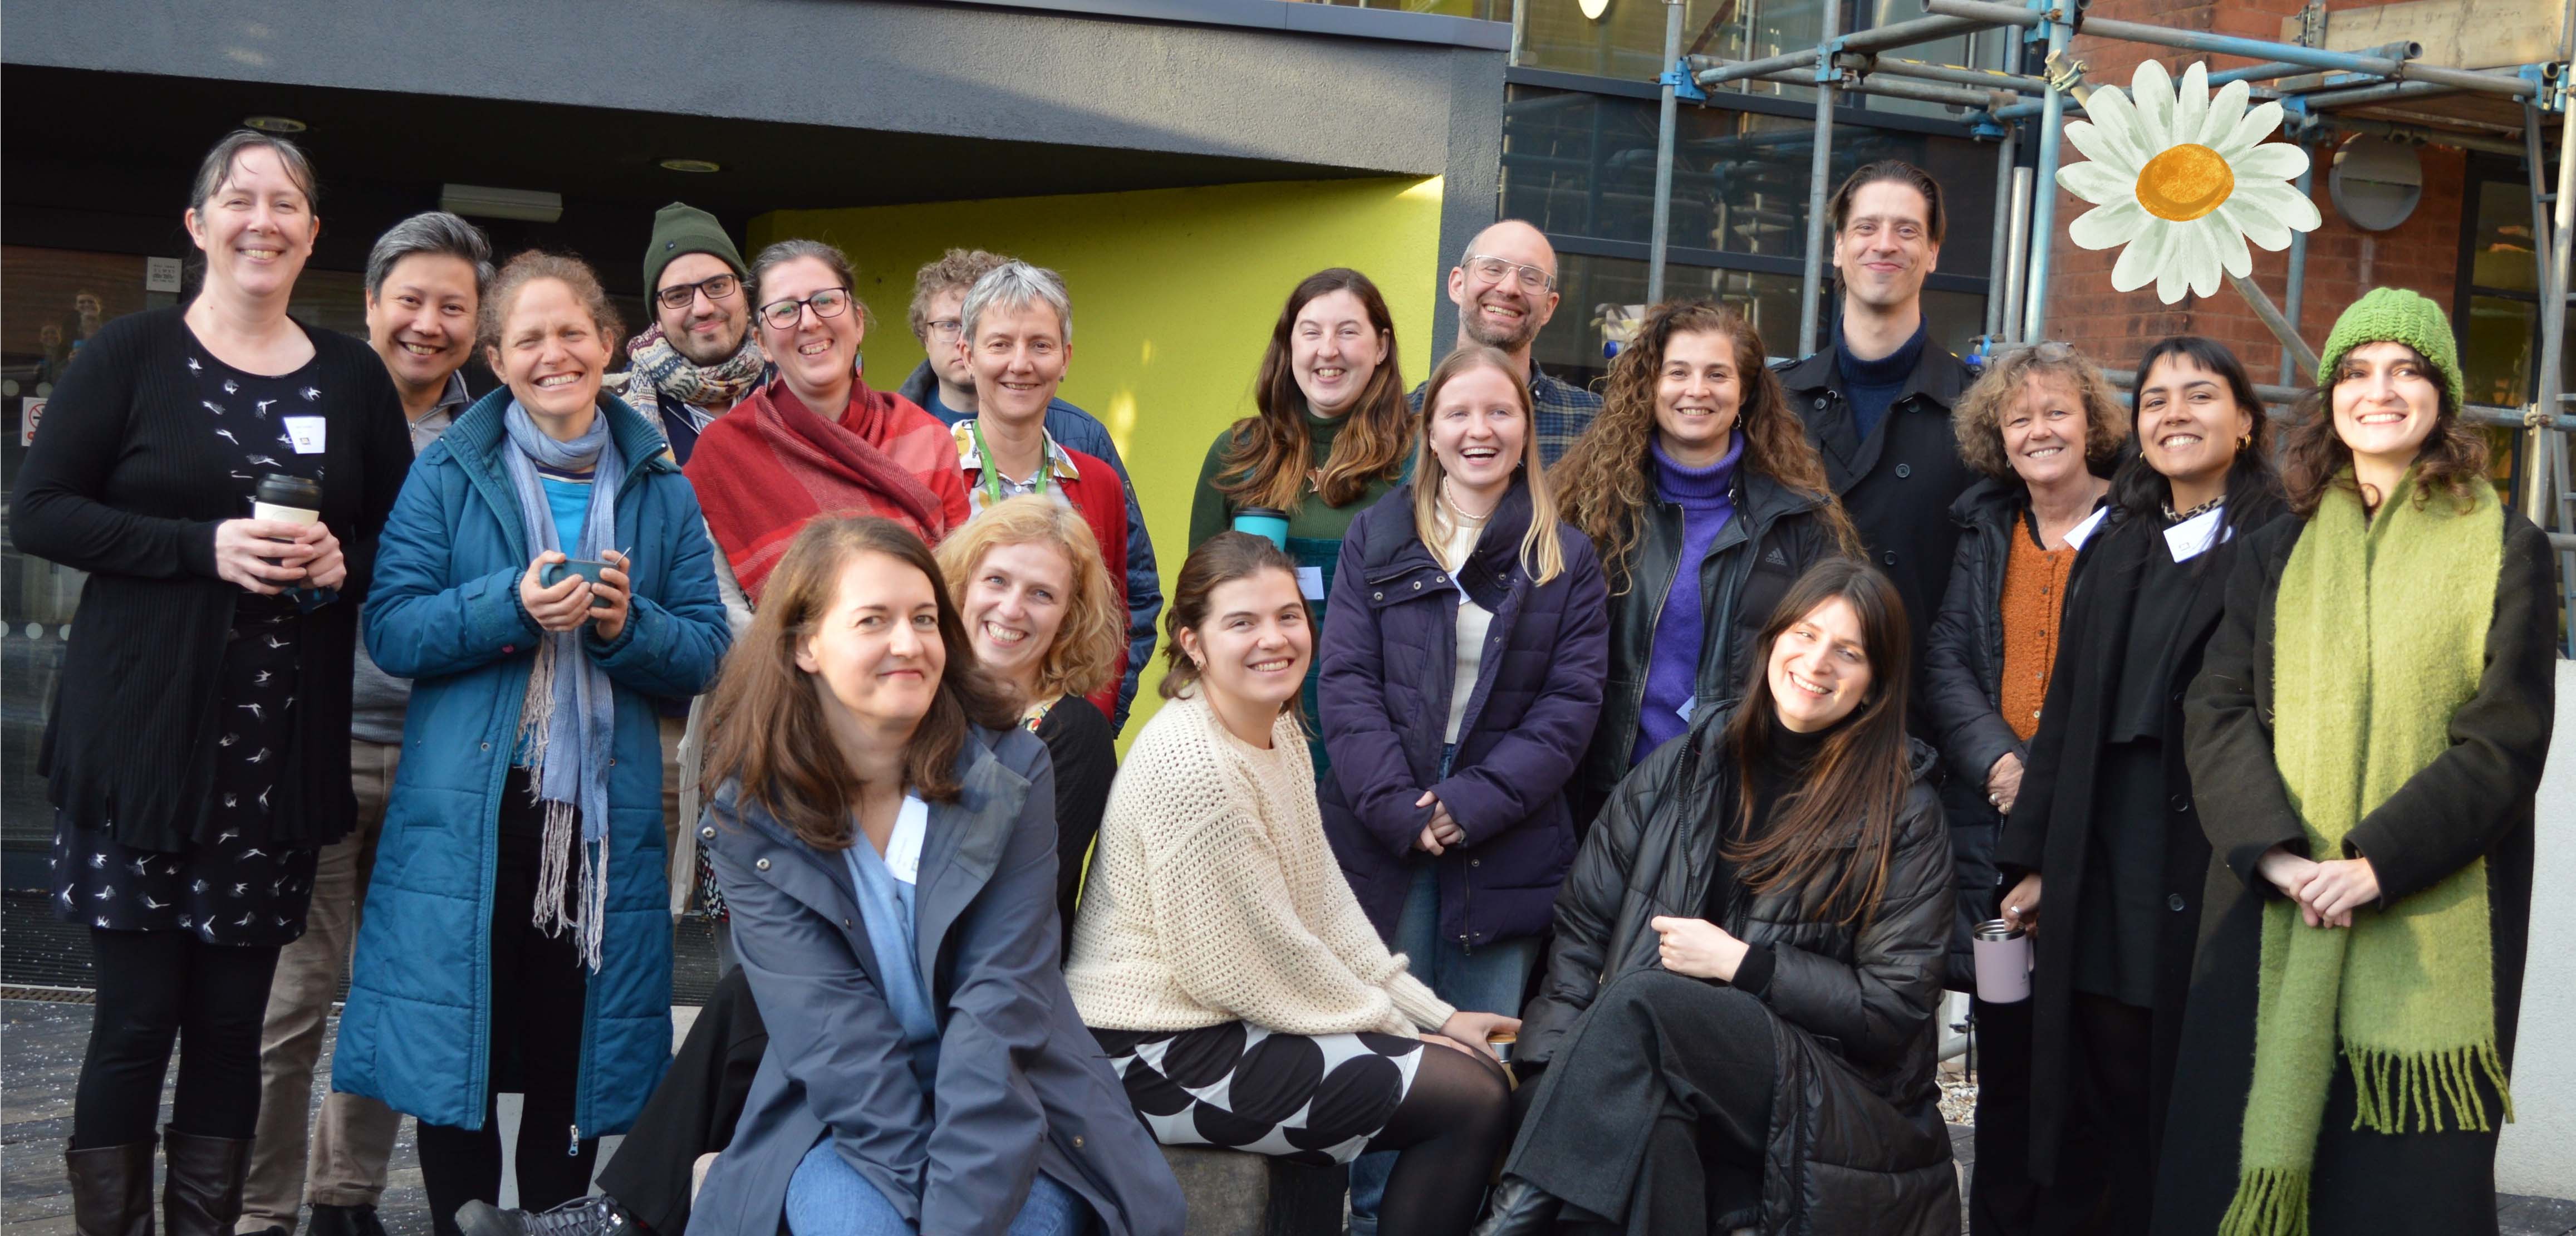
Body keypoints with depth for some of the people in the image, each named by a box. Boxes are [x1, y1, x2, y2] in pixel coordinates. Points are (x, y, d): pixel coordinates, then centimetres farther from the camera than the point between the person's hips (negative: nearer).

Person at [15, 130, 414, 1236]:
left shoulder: (352, 377, 10)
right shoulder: (132, 354, 2)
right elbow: (39, 512, -3)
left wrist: (343, 561, -7)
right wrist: (205, 545, -15)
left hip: (280, 749, 3)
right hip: (142, 736, -2)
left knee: (234, 1018, 7)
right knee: (136, 1014, -1)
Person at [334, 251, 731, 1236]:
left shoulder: (661, 488, 9)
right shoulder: (447, 473, 4)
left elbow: (707, 653, 6)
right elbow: (390, 629, -4)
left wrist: (631, 624, -13)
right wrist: (510, 606, -18)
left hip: (603, 815, 1)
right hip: (466, 812, -1)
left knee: (575, 1055, 7)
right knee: (457, 1042, 2)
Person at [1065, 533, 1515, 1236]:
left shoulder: (1280, 732, 7)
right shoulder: (1190, 764, -22)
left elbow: (1327, 907, 10)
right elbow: (1249, 964, -19)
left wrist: (1434, 1017, 3)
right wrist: (1404, 1033, -9)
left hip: (1230, 1019, 10)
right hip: (1165, 1053, -9)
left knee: (1476, 1065, 11)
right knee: (1473, 1098, -11)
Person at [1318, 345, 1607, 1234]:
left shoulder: (1567, 559, 8)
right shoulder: (1377, 538, 8)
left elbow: (1570, 703, 0)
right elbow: (1346, 682, 0)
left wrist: (1471, 807, -12)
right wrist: (1398, 810, -12)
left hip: (1503, 849, 0)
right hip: (1377, 835, 0)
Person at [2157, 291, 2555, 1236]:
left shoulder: (2506, 555, 4)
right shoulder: (2277, 555, 12)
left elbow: (2504, 743, -4)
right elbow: (2218, 712, 3)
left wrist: (2378, 863, -16)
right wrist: (2276, 852, -15)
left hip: (2431, 929, -2)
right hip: (2273, 918, 2)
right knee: (2245, 1160, 1)